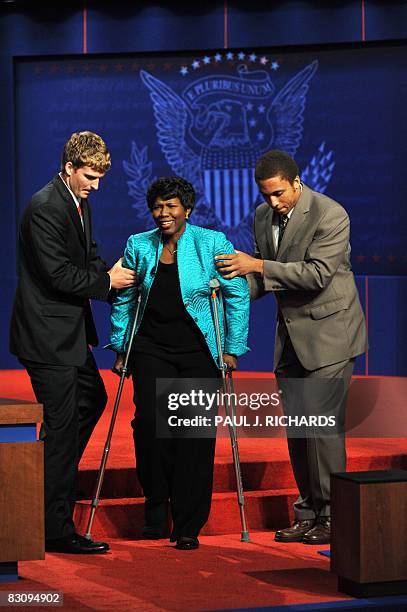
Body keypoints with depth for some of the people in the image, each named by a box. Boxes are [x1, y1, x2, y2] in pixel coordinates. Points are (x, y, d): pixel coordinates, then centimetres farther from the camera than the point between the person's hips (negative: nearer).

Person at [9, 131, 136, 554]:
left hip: (69, 331, 10)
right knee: (61, 424, -6)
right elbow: (58, 274, -23)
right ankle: (56, 531, 0)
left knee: (91, 400, 23)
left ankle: (52, 477, 35)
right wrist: (107, 281, -12)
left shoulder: (79, 203, 12)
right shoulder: (45, 208, -19)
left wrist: (112, 272, 0)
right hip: (46, 335, -10)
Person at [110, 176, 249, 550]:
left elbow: (238, 296, -1)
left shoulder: (213, 244, -4)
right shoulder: (139, 246, 4)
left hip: (199, 351, -2)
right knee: (150, 420, -13)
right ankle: (156, 506, 8)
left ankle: (188, 527, 5)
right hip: (152, 348, 2)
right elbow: (124, 300, 13)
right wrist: (121, 349, 10)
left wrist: (233, 349, -4)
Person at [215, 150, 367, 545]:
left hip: (328, 331, -7)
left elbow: (317, 274, -24)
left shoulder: (330, 215, -16)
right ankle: (307, 513, 15)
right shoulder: (263, 216, 7)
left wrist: (258, 266, -26)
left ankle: (333, 515, -3)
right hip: (290, 334, 7)